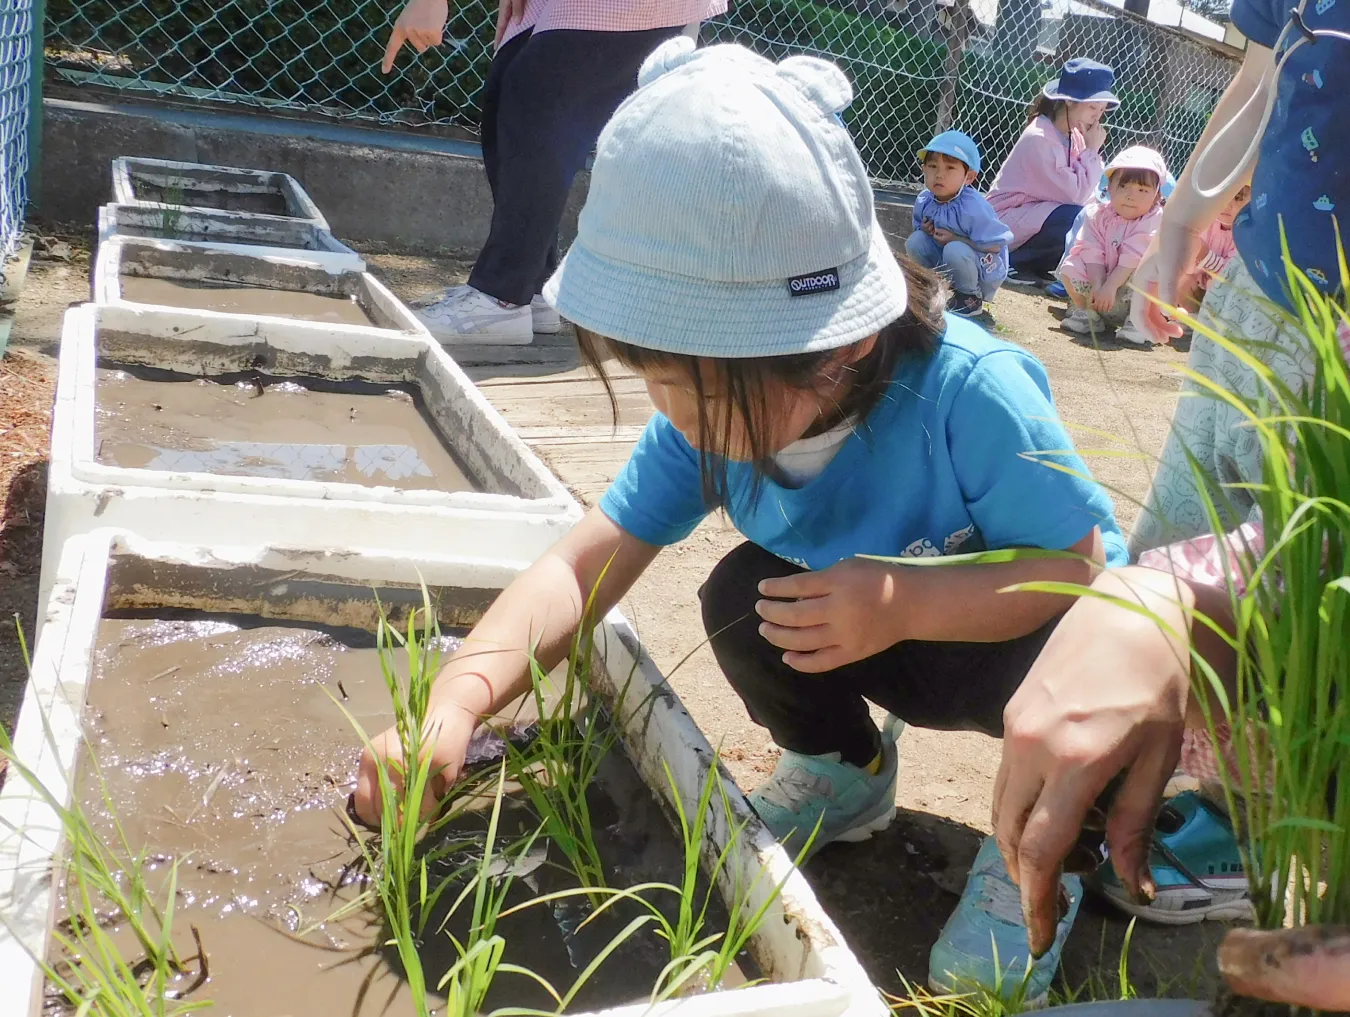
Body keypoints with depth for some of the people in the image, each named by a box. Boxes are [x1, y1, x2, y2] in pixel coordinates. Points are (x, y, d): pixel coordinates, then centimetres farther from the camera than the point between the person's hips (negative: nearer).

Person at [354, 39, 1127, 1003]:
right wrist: (459, 696, -36)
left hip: (1025, 642, -4)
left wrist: (908, 604, -42)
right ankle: (842, 773, 11)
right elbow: (585, 564, -21)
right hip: (888, 640, 5)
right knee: (745, 599, -21)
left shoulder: (970, 393, -36)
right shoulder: (717, 415, -21)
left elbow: (1093, 571, -29)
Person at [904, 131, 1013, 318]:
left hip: (984, 272, -6)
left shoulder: (973, 208, -28)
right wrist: (926, 231, -13)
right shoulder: (924, 201, -8)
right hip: (945, 267, 6)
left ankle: (971, 298, -7)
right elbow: (919, 227, 12)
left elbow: (995, 246, -26)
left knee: (955, 250, -35)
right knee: (915, 241, -14)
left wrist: (956, 239, -27)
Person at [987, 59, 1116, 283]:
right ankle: (1016, 262, -11)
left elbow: (1086, 192, 1)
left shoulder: (1075, 136, 5)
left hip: (1037, 213, 9)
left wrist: (1092, 151, -11)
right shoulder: (1039, 139, -20)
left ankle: (1035, 265, -1)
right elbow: (1074, 195, -23)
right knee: (1078, 220, -29)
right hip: (1008, 221, -9)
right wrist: (1092, 150, -16)